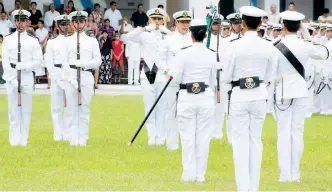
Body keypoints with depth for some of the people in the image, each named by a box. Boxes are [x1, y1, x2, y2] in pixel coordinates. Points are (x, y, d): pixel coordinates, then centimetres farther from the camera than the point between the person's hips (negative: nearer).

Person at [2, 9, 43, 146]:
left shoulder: (33, 41, 6)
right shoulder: (8, 40, 7)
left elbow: (38, 62, 1)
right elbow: (5, 61, 0)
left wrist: (23, 66, -14)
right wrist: (12, 79, -10)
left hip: (27, 77, 0)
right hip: (11, 78, 0)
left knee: (26, 110, 1)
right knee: (13, 110, -1)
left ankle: (23, 139, 5)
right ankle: (14, 140, 2)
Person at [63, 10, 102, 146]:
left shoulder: (92, 41, 9)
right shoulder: (67, 41, 8)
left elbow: (98, 61, 5)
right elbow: (65, 61, 2)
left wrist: (85, 64, -13)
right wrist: (71, 78, -10)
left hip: (86, 76, 0)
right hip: (70, 77, 0)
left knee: (84, 109, 1)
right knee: (72, 109, -2)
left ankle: (83, 140, 4)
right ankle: (73, 139, 1)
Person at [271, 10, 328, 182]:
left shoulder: (277, 48, -12)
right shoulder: (305, 46, -5)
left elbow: (272, 75, -10)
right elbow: (323, 55, 14)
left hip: (283, 93, -2)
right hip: (301, 92, 2)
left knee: (284, 133, 3)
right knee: (297, 132, 7)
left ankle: (285, 173, 1)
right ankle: (295, 173, 9)